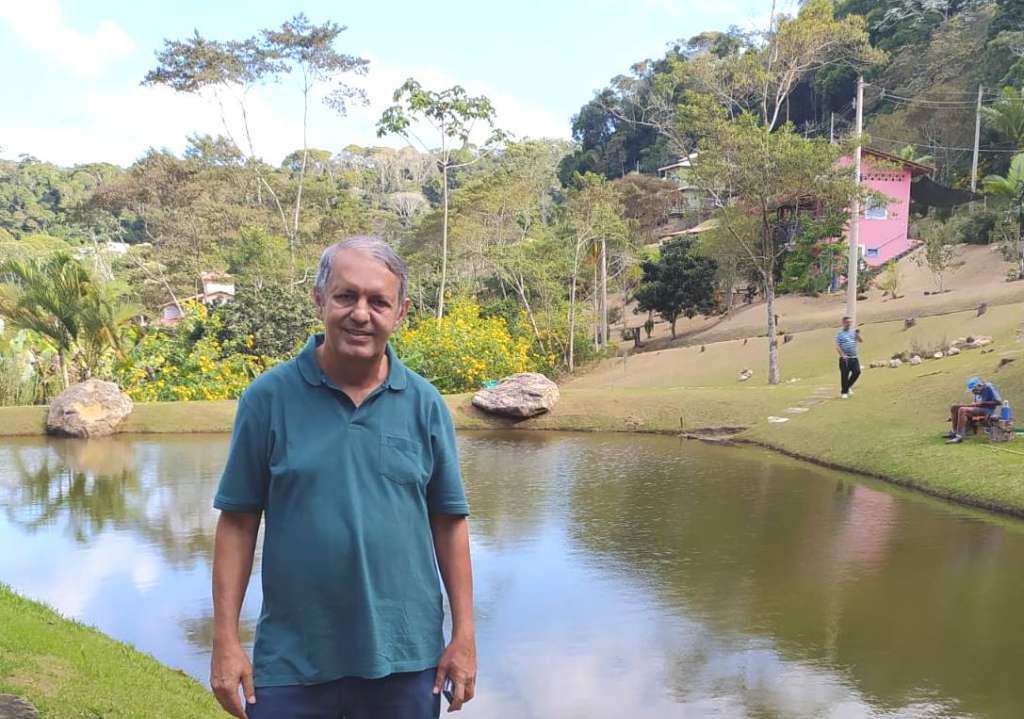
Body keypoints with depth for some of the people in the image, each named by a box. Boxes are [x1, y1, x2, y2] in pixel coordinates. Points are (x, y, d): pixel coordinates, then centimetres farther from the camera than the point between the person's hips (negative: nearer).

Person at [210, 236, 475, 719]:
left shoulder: (425, 404, -1)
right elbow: (238, 522, -2)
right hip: (291, 662, -1)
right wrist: (225, 639, -5)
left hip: (406, 657, 2)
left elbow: (449, 523, 3)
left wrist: (464, 634, 1)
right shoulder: (268, 398, -5)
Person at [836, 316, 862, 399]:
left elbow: (861, 341, 5)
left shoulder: (853, 332, 12)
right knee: (844, 375, -3)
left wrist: (858, 334, -13)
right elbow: (837, 346, -7)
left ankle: (848, 386, 19)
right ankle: (844, 392, 7)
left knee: (857, 372, -4)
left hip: (854, 357, 4)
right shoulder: (840, 333, -1)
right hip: (845, 358, -4)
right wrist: (842, 355, -19)